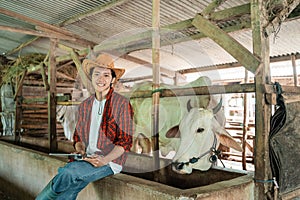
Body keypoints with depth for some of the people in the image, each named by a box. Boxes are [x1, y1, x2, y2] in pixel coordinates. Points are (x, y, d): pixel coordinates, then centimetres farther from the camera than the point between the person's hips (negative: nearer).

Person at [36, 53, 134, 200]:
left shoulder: (122, 104, -6)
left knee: (68, 172, -26)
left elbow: (125, 141, -9)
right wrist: (79, 149, -5)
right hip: (86, 158, 5)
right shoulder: (84, 105, 12)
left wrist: (104, 160, -21)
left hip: (111, 161, -4)